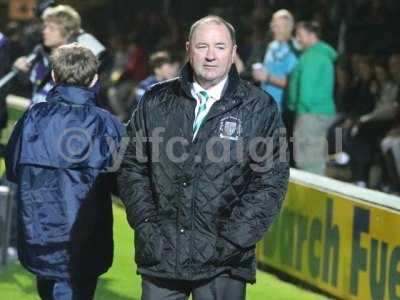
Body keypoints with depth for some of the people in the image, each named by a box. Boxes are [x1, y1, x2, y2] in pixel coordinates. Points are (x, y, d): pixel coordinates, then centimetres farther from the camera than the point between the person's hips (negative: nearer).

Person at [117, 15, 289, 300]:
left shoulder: (260, 108, 2)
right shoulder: (156, 102, 9)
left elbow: (271, 181, -3)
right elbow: (132, 168, 10)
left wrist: (229, 240, -9)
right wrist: (147, 226, -3)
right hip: (161, 253, 2)